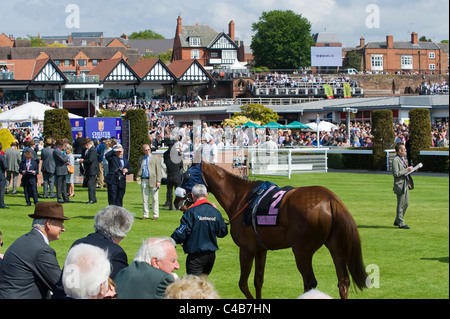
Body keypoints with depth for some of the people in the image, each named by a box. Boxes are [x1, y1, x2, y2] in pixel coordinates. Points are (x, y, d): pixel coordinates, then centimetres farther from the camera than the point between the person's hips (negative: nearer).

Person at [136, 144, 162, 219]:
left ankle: (155, 215, 3)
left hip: (153, 180, -4)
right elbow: (139, 170, 21)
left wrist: (158, 181, -9)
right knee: (145, 199, 5)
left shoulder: (156, 158, 5)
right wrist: (138, 177, 0)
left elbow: (158, 170, 0)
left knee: (155, 199, -1)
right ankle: (146, 214, 10)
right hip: (144, 180, 4)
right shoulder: (141, 159, 17)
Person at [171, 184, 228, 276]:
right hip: (211, 254, 6)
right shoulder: (215, 212, 2)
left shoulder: (191, 212, -14)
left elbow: (182, 234, -15)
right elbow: (223, 233, 12)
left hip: (196, 256, -6)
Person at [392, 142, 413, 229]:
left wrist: (408, 169, 8)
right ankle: (400, 223, 6)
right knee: (401, 205, -2)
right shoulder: (395, 160, -16)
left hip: (405, 184, 10)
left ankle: (397, 221, 25)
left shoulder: (402, 158, 15)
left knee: (406, 203, 14)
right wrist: (406, 170, -19)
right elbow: (396, 173, -22)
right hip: (400, 185, -10)